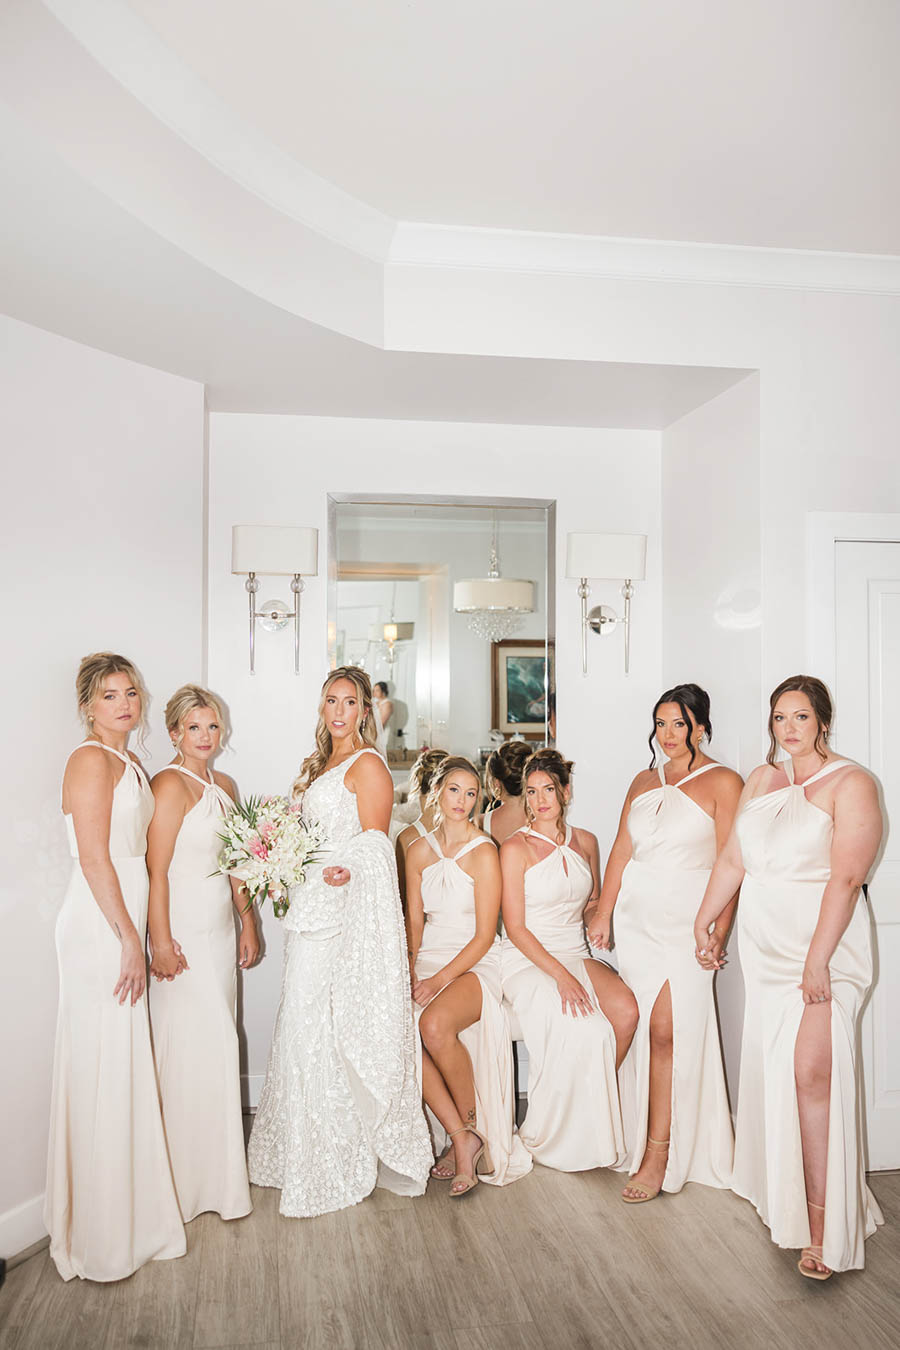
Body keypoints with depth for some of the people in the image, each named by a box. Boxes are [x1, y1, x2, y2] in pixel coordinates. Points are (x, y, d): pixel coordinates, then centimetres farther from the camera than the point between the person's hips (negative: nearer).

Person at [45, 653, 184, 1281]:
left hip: (124, 923, 9)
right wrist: (130, 939, -17)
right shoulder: (91, 759, -14)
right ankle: (102, 1236, 17)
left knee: (124, 1066, 17)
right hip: (100, 927, -9)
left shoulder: (130, 764, 14)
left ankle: (130, 1212, 32)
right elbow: (94, 859, -19)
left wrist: (137, 935, 16)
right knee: (104, 1070, 1)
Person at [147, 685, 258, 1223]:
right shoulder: (171, 784, -12)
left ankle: (218, 1169, 27)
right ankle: (190, 1178, 15)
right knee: (190, 1047, 0)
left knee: (218, 1043, 14)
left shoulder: (225, 785, 12)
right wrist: (161, 941, -19)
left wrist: (248, 924, 16)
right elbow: (157, 868, -16)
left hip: (221, 929, 8)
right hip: (184, 932, -8)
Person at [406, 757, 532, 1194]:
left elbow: (484, 936, -9)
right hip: (429, 961, 5)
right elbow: (414, 920, 12)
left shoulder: (484, 853, -7)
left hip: (475, 965, -4)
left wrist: (440, 980, -17)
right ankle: (462, 1138, -12)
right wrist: (409, 973, -3)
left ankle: (473, 1126, -7)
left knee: (434, 1024, -33)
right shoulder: (419, 852, 9)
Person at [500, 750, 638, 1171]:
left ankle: (592, 1110, -4)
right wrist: (560, 976, -19)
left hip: (576, 954, 5)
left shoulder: (586, 843, 11)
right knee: (585, 1029, -29)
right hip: (528, 960, -5)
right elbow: (515, 928, -9)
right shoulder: (516, 848, -5)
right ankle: (551, 1137, -6)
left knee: (626, 1010, -25)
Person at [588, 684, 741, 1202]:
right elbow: (622, 851, 14)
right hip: (635, 913, 5)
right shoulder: (644, 782, 13)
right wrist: (604, 913, 10)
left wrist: (717, 932, -13)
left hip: (686, 917, -5)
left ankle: (660, 1153, -1)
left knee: (667, 1029, -9)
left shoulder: (723, 782, -4)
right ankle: (641, 1135, 19)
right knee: (642, 1028, 6)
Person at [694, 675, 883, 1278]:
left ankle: (823, 1222, -2)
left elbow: (845, 878, -16)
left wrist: (818, 960, -20)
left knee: (812, 1073, -11)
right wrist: (705, 922, 15)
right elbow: (732, 859, 15)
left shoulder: (850, 783, -8)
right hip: (764, 947, 6)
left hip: (825, 946, -5)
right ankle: (778, 1190, 24)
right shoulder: (763, 779, 12)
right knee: (769, 1066, 8)